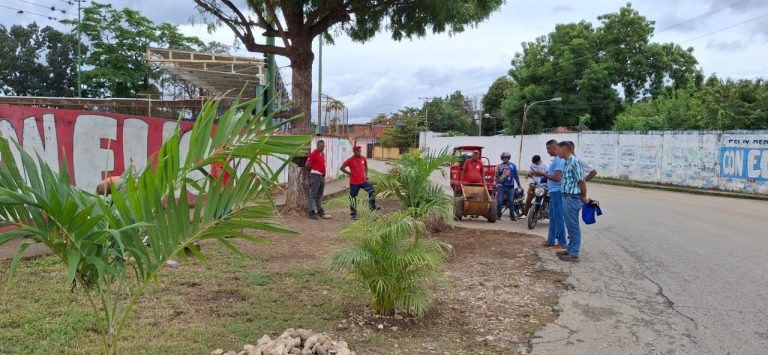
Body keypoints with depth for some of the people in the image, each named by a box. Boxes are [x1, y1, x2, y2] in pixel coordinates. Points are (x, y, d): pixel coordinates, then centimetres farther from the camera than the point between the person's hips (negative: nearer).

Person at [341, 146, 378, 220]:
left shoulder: (363, 158, 3)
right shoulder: (350, 160, -10)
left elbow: (366, 166, 23)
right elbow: (342, 168, -4)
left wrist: (366, 174, 13)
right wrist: (350, 173, -6)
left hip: (363, 181, 4)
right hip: (354, 183, -4)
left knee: (372, 190, -12)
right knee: (353, 198, 2)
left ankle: (372, 206, 1)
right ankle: (353, 214, 14)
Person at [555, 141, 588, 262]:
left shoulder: (574, 162, -18)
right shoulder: (567, 162, 12)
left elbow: (581, 181, -17)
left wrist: (584, 197, -9)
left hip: (572, 199, -10)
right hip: (567, 198, 10)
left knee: (573, 226, -3)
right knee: (570, 226, 17)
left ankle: (574, 254, 3)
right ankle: (570, 249, 27)